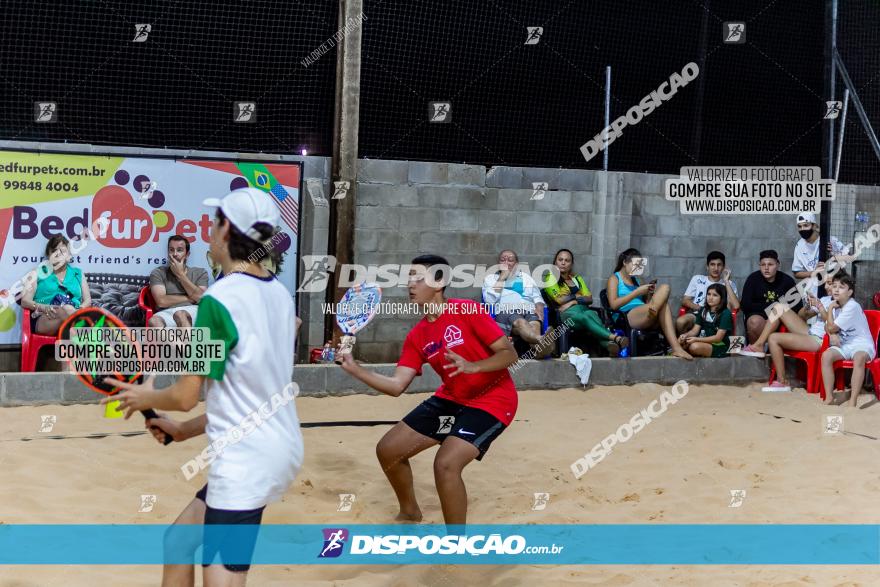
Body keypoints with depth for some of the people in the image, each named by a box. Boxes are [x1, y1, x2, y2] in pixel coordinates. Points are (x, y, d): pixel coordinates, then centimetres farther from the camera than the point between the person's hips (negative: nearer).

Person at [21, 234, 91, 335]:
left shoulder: (78, 273, 27)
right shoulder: (39, 273, 20)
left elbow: (88, 301, 21)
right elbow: (25, 301, 10)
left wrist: (79, 310, -5)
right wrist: (44, 308, -11)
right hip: (43, 320, -2)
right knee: (67, 309, -38)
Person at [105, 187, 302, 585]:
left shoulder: (220, 299, -17)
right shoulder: (279, 295, 8)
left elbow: (186, 396, -12)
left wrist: (145, 397, 9)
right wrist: (186, 430, 20)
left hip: (245, 462, -9)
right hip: (276, 446, 9)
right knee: (179, 544, 22)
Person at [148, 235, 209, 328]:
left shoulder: (200, 273, 20)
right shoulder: (158, 273, 16)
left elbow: (202, 298, 2)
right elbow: (162, 301, 0)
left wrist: (180, 274, 4)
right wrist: (190, 298, 5)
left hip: (194, 312, 0)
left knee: (180, 315, -39)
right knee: (154, 322, -37)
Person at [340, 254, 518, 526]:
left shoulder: (469, 310, -18)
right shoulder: (417, 336, 1)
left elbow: (509, 353, -19)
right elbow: (396, 386, -3)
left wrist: (473, 367, -35)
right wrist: (354, 368, -13)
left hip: (492, 401, -8)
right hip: (451, 399, 8)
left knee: (446, 463, -27)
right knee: (388, 450, 7)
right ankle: (410, 512, 36)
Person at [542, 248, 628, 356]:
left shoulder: (577, 278, 31)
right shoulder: (551, 278, 16)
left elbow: (589, 298, 19)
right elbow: (559, 300, 0)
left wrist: (574, 301, 2)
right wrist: (577, 296, 12)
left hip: (583, 309, 4)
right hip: (567, 313, -4)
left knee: (590, 314, -37)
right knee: (585, 318, -40)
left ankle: (608, 344, -66)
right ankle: (616, 338, -62)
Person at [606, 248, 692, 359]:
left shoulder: (635, 280, 29)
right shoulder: (614, 278, 9)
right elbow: (614, 304, -8)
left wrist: (649, 293, 8)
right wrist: (637, 292, -9)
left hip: (644, 318, 7)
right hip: (628, 317, -7)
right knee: (664, 288, -16)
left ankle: (676, 347, -35)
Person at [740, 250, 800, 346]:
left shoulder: (786, 280, 0)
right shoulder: (753, 279, -2)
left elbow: (798, 307, -1)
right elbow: (745, 305, -9)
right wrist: (770, 306, -11)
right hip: (757, 314, -1)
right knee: (755, 321, -34)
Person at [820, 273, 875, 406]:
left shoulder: (852, 307, -18)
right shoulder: (835, 304, 6)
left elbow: (832, 327, -16)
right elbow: (827, 327, 11)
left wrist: (830, 309, -5)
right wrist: (832, 335, -11)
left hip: (861, 344, -6)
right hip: (844, 344, 6)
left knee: (859, 358, -39)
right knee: (826, 355, -23)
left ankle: (853, 401, -39)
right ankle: (829, 397, -20)